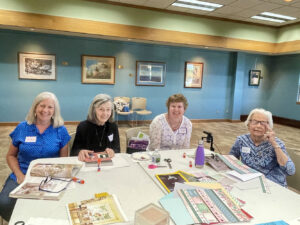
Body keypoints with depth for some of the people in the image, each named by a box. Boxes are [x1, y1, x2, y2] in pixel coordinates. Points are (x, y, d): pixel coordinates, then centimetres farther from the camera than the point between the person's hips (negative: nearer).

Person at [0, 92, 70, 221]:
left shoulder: (61, 130, 4)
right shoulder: (22, 128, 7)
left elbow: (64, 160, 6)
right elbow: (11, 156, 13)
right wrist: (19, 175, -4)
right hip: (22, 177, 2)